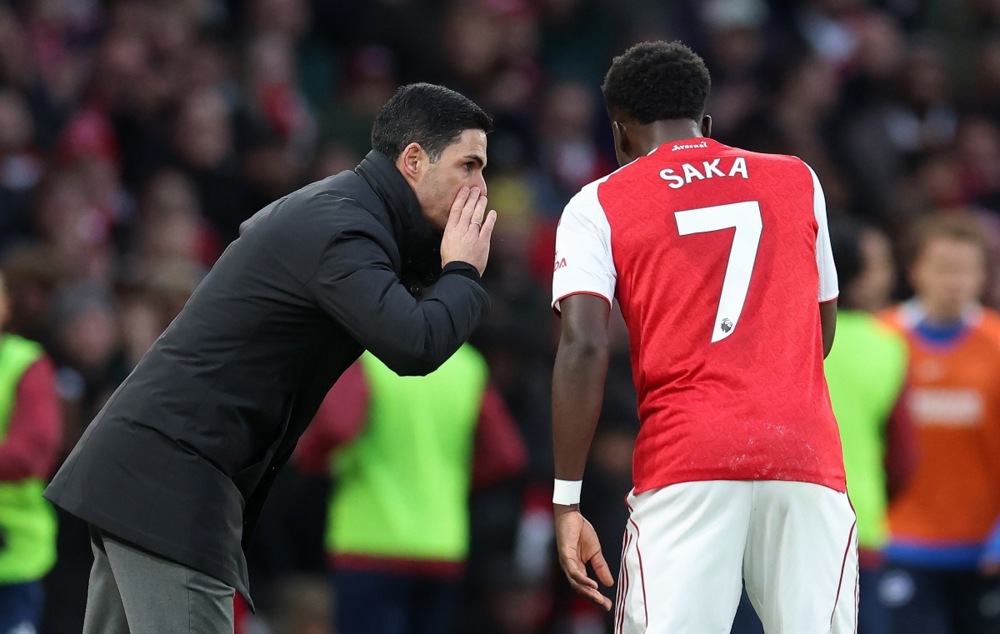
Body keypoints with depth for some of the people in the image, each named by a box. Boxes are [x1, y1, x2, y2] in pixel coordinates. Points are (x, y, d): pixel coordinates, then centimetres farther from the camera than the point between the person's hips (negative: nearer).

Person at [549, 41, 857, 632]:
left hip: (686, 453, -2)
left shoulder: (597, 206, 8)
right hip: (806, 451, 2)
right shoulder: (798, 181, 17)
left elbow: (583, 348, -4)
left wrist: (567, 501, -4)